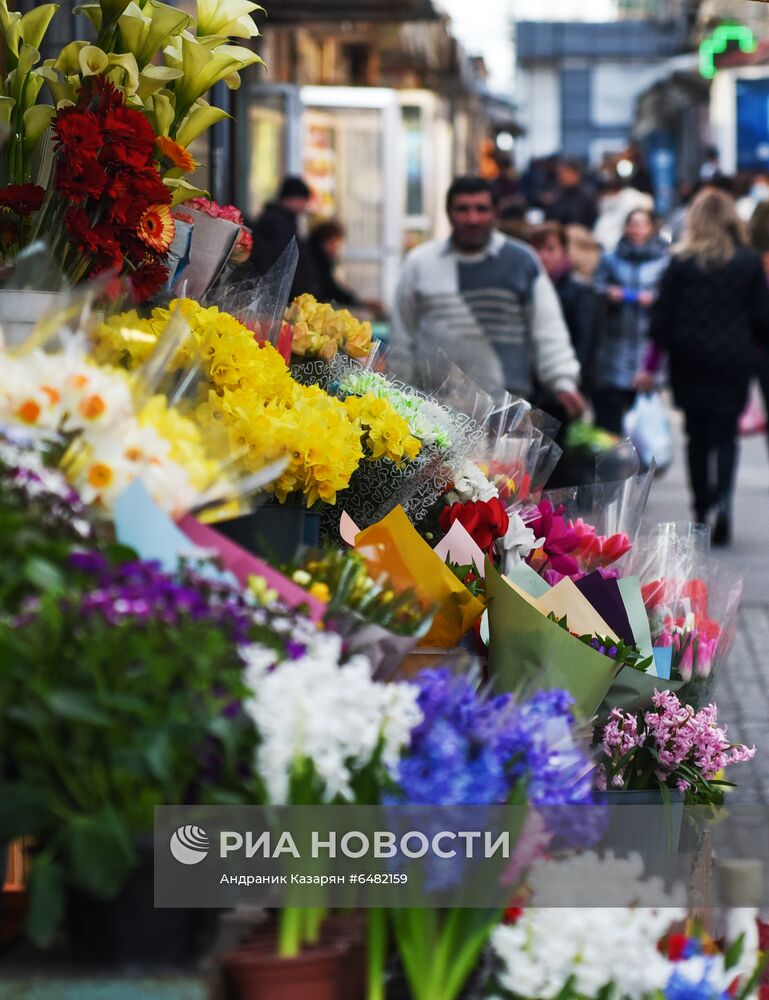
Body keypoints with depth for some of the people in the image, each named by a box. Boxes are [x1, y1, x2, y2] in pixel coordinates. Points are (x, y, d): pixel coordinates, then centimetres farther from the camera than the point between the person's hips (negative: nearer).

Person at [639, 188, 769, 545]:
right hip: (733, 361, 0)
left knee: (697, 436, 13)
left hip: (690, 361, 0)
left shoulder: (681, 262, -4)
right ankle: (723, 501, -20)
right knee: (725, 435, 3)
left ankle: (702, 508, 15)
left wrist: (651, 363, 3)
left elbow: (663, 317, -4)